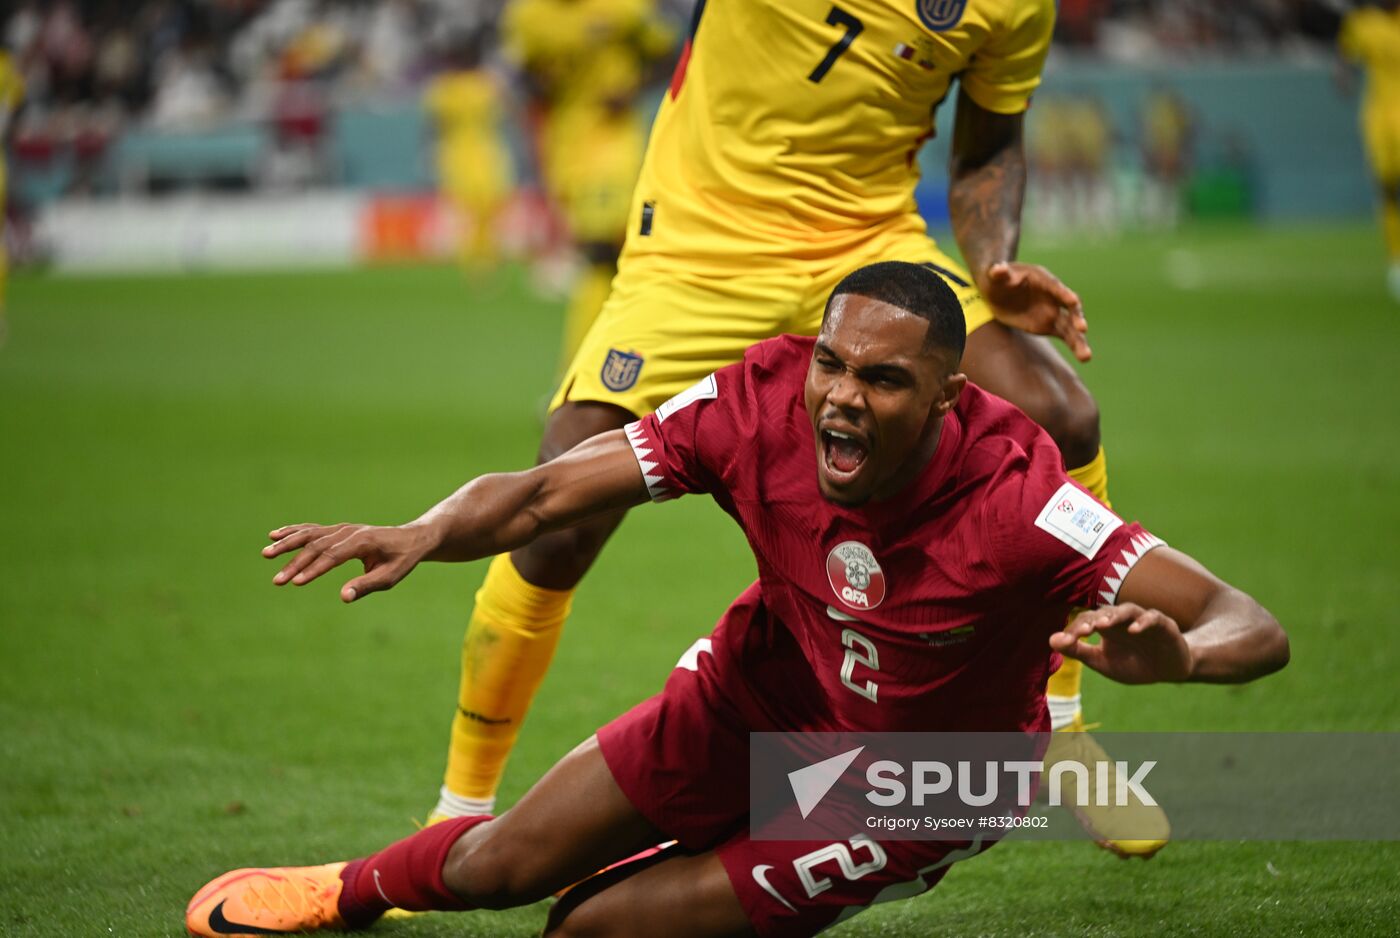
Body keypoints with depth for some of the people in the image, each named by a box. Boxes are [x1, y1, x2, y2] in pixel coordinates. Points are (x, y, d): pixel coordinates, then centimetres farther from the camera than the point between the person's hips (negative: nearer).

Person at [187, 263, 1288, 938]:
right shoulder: (763, 400, -26)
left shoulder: (1015, 496, -36)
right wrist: (421, 535, -44)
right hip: (759, 697, 4)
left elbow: (1255, 630, -38)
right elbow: (547, 491, -23)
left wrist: (1175, 654, -62)